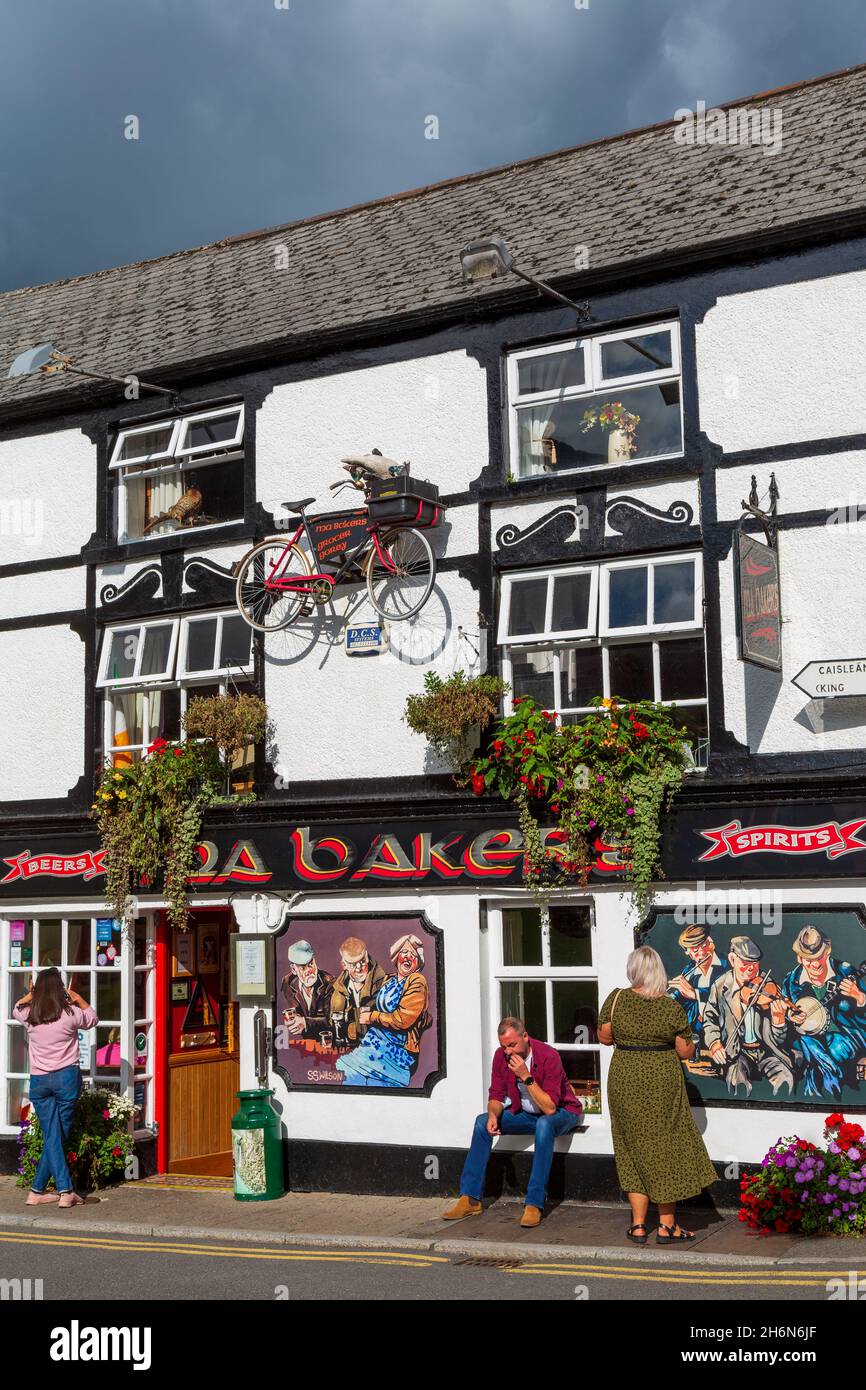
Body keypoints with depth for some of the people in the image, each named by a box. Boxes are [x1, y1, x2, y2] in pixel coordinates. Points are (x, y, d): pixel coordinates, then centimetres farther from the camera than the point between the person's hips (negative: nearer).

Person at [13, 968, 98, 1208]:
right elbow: (93, 1019, 15)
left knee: (51, 1136, 3)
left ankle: (65, 1190, -3)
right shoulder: (70, 1014, -7)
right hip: (67, 1077, -2)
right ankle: (37, 1190, 6)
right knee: (58, 1135, 6)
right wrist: (77, 998, 25)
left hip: (39, 1080, 2)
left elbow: (15, 1010, 24)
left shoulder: (29, 1014, -1)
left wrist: (31, 994, 36)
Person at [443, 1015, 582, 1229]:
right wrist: (493, 1115, -25)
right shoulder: (501, 1056, -10)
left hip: (561, 1112, -6)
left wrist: (526, 1076, -37)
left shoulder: (549, 1056, -28)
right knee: (483, 1121, -13)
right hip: (526, 1113, 6)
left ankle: (534, 1204, -37)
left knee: (544, 1125, -39)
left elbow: (550, 1108, -32)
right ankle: (470, 1199, -11)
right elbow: (496, 1096, -2)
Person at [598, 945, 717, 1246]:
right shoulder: (672, 1008, -10)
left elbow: (604, 1037, 1)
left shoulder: (616, 999, -7)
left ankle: (638, 1225, 14)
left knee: (634, 1148, 12)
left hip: (624, 1080, 2)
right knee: (666, 1148, 10)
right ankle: (667, 1226, 13)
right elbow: (685, 1052, -6)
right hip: (662, 1081, -2)